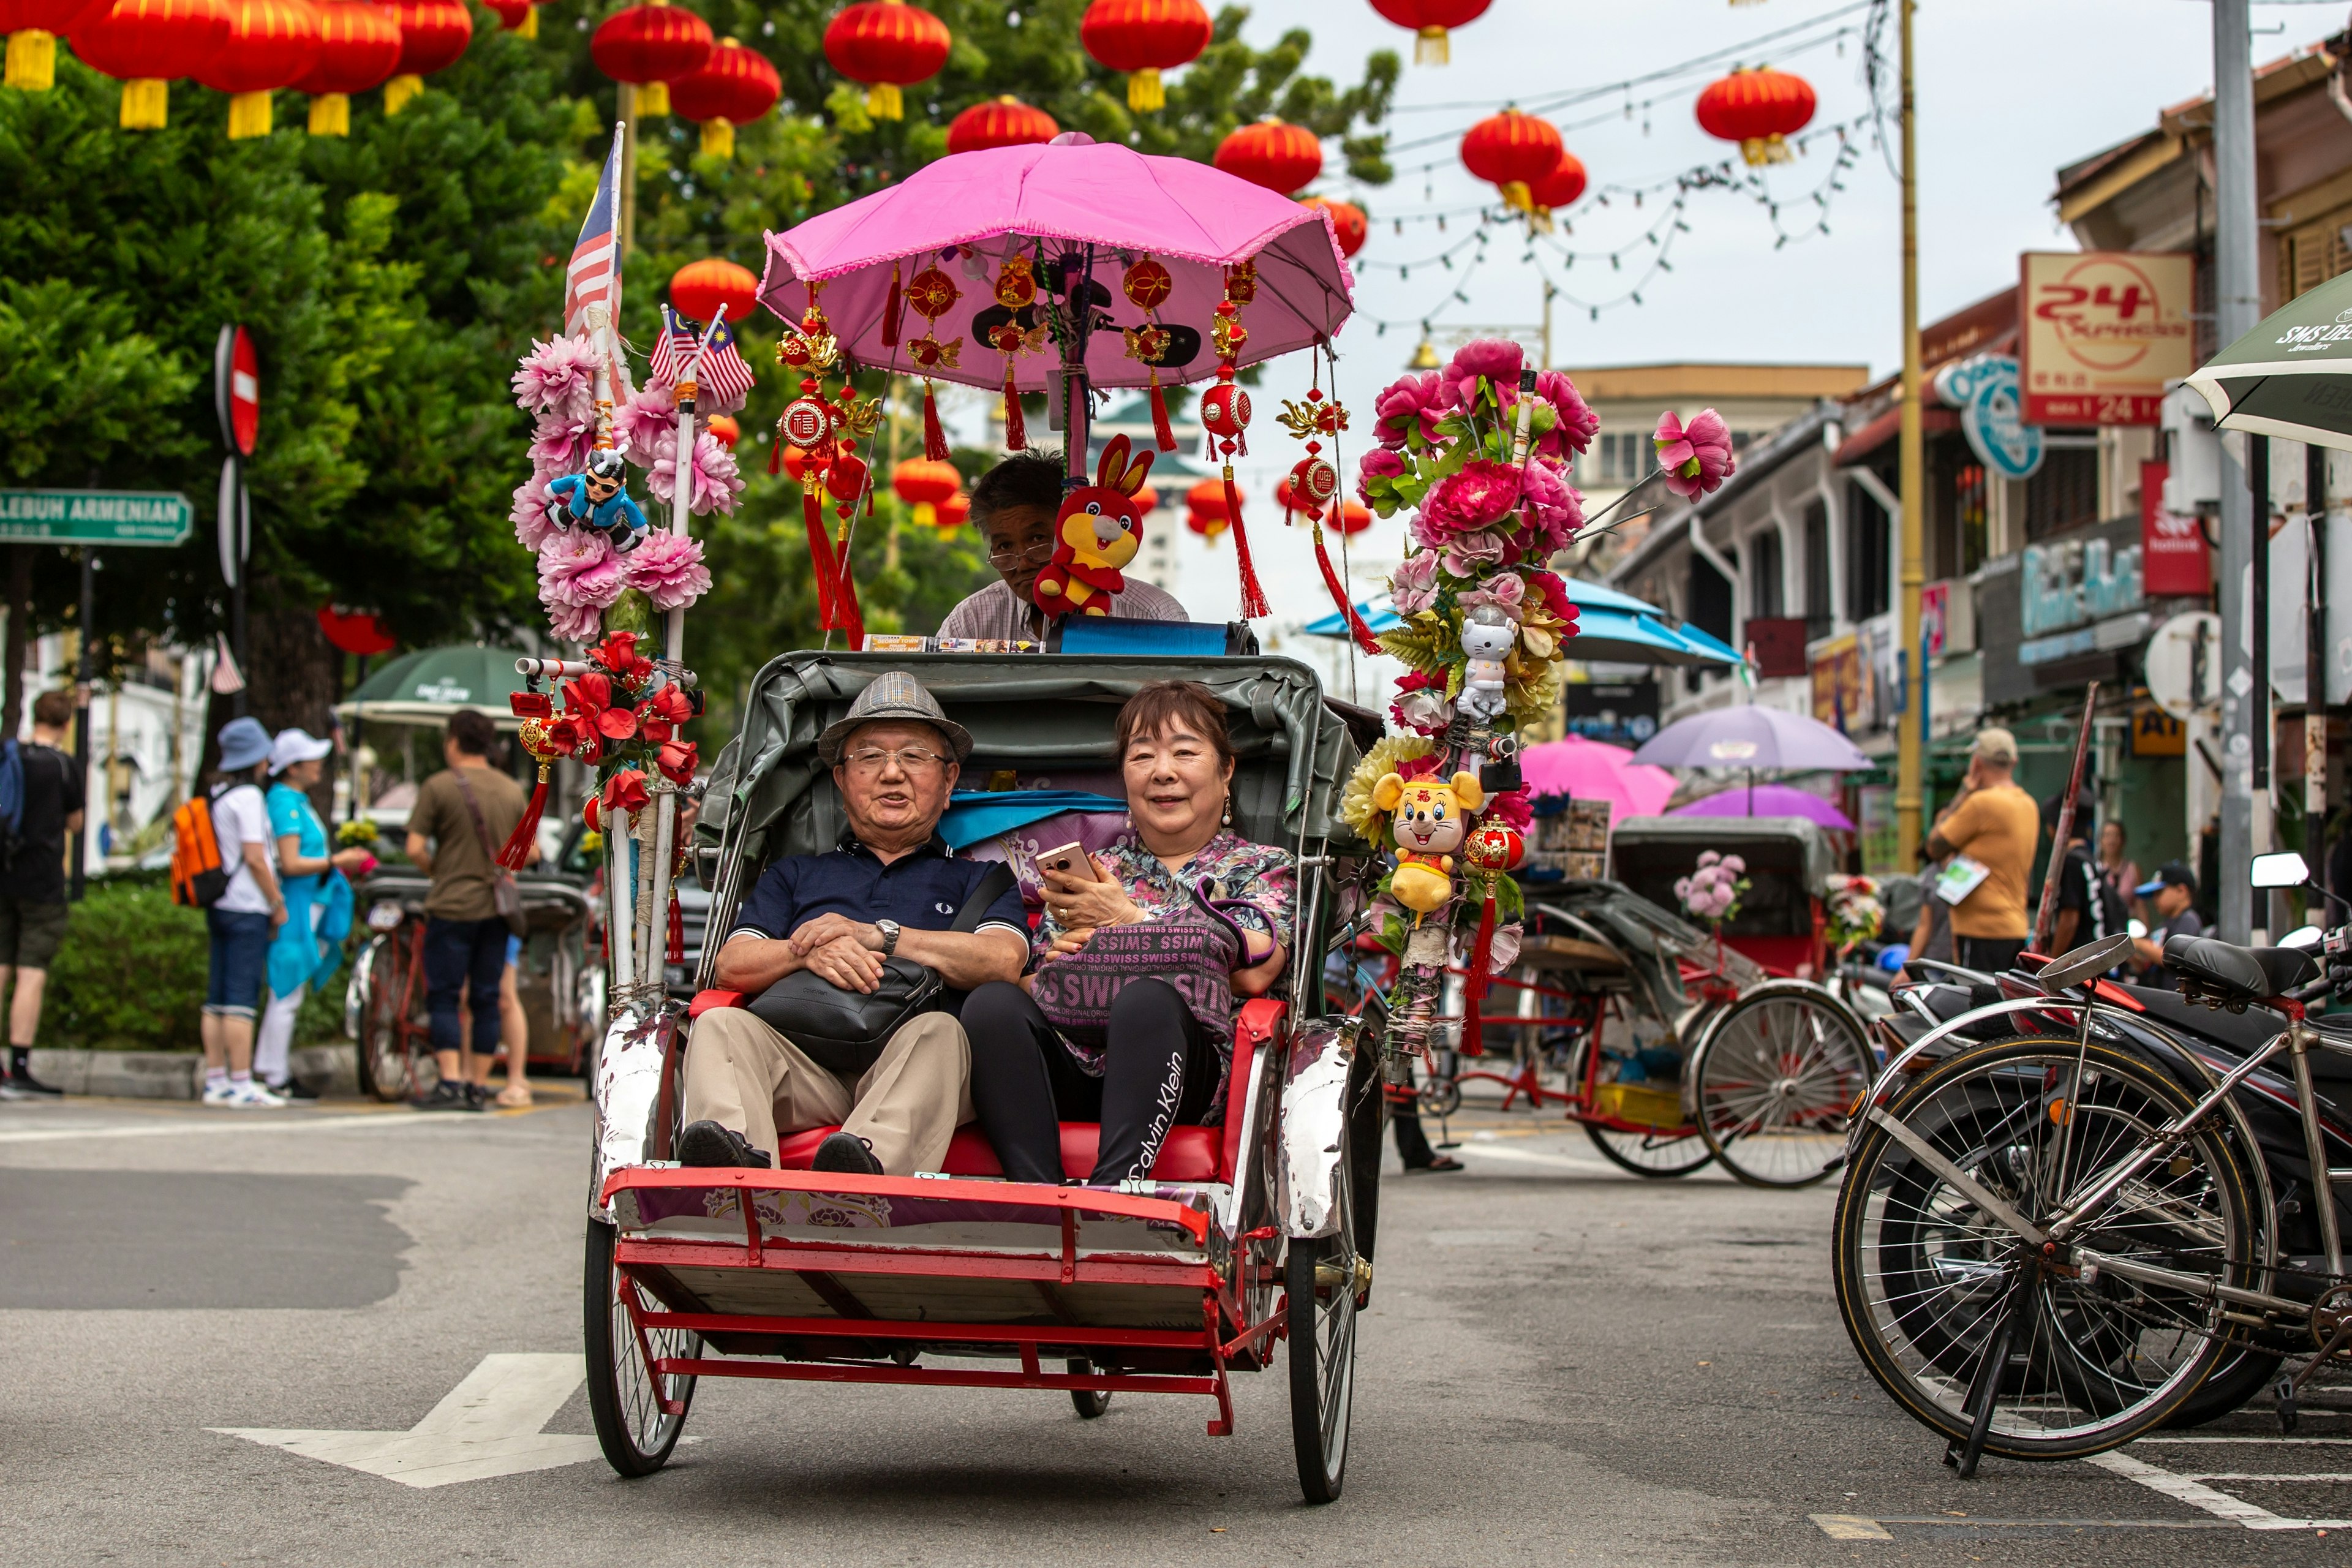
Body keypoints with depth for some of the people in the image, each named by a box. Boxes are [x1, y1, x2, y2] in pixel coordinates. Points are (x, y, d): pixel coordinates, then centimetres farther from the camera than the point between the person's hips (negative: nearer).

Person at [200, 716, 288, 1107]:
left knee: (217, 999, 9)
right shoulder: (247, 796, -12)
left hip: (220, 907, 9)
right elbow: (254, 857, -16)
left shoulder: (217, 794, 15)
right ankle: (241, 1086, -10)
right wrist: (278, 902, -8)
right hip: (247, 908, -9)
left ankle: (216, 1082, 11)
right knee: (241, 999, -9)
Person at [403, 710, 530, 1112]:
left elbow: (415, 849, -10)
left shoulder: (439, 786, -6)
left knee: (444, 997, -1)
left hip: (452, 906, -4)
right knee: (487, 999, 8)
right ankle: (477, 1087, 8)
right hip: (497, 909, 4)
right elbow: (532, 852, 12)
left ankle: (451, 1083, -11)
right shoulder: (512, 790, 8)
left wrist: (435, 871, 8)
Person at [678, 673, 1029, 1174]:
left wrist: (878, 936, -4)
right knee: (722, 1026, -26)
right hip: (805, 1070, 2)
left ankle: (871, 1159, -63)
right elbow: (730, 966, 16)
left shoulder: (979, 881, 27)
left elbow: (1003, 960, 3)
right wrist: (808, 952, -7)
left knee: (938, 1031, -35)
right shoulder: (794, 875, 33)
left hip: (911, 1074, -2)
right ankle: (739, 1159, -55)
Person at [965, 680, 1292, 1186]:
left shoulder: (1261, 868, 18)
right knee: (992, 1001, -26)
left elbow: (1253, 973, -5)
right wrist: (1056, 963, -5)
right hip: (1071, 1077, 3)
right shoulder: (1091, 871, 29)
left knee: (1146, 997, -35)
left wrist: (1127, 917, -2)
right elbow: (1033, 987, 19)